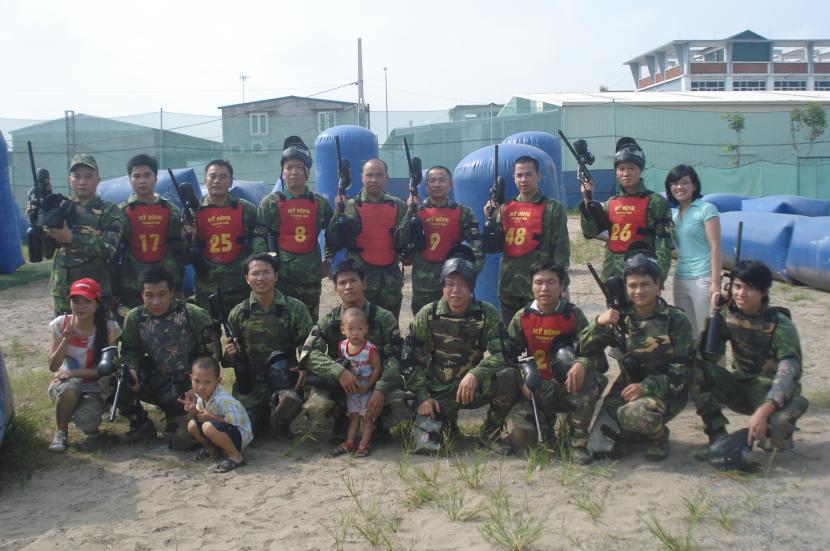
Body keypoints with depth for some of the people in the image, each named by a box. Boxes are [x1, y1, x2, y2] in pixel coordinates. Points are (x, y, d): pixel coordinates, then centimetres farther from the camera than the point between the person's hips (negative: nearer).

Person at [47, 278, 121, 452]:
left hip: (95, 387, -1)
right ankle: (61, 432, -8)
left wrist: (75, 372, -21)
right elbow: (53, 366, -8)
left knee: (84, 419, -31)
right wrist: (66, 339, -22)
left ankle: (91, 426, 9)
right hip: (65, 382, 1)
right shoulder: (61, 324, -7)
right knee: (69, 388, -36)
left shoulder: (109, 329, -13)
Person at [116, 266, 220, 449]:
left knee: (182, 441, -20)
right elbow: (130, 351, 3)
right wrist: (131, 370, -19)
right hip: (156, 383, 3)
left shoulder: (194, 315, -13)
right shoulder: (135, 318, -5)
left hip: (188, 386, -3)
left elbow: (211, 352, -7)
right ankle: (142, 425, 5)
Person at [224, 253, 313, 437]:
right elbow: (228, 357, 8)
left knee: (278, 359, -33)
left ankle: (279, 421, -11)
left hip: (284, 377, -2)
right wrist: (230, 355, -14)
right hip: (250, 383, 2)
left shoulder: (295, 308, -3)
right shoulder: (237, 314, 3)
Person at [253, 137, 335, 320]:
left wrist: (327, 260, 13)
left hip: (311, 276, 3)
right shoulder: (271, 202, 0)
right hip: (280, 276, -2)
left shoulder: (320, 203, 8)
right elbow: (258, 236, -6)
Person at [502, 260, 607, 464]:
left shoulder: (573, 315, -2)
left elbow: (593, 350, -10)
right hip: (535, 390, 0)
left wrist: (582, 363, -34)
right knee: (519, 433, -27)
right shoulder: (521, 318, 2)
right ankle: (545, 423, 14)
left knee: (591, 377, -35)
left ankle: (578, 441, -13)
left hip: (567, 387, 0)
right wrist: (521, 382, -14)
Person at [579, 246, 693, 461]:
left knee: (634, 413, -36)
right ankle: (632, 430, 21)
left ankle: (658, 435, -2)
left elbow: (681, 371, -11)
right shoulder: (621, 316, 2)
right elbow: (585, 348, -3)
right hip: (627, 387, 4)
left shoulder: (675, 320, -8)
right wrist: (599, 323, -22)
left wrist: (646, 387, -23)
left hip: (665, 391, -4)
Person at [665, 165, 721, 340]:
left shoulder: (706, 209, -6)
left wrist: (716, 282, -16)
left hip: (703, 280, -6)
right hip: (680, 280, 6)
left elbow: (715, 247, -11)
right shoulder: (675, 215, 12)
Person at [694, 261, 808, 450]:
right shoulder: (728, 314, -4)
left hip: (773, 394, -4)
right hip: (741, 389, 4)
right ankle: (718, 437, -9)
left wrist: (763, 411, -44)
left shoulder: (780, 325, -18)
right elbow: (709, 356, -9)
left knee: (778, 423, -38)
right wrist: (715, 312, -16)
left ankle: (778, 436, 2)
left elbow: (788, 374, -28)